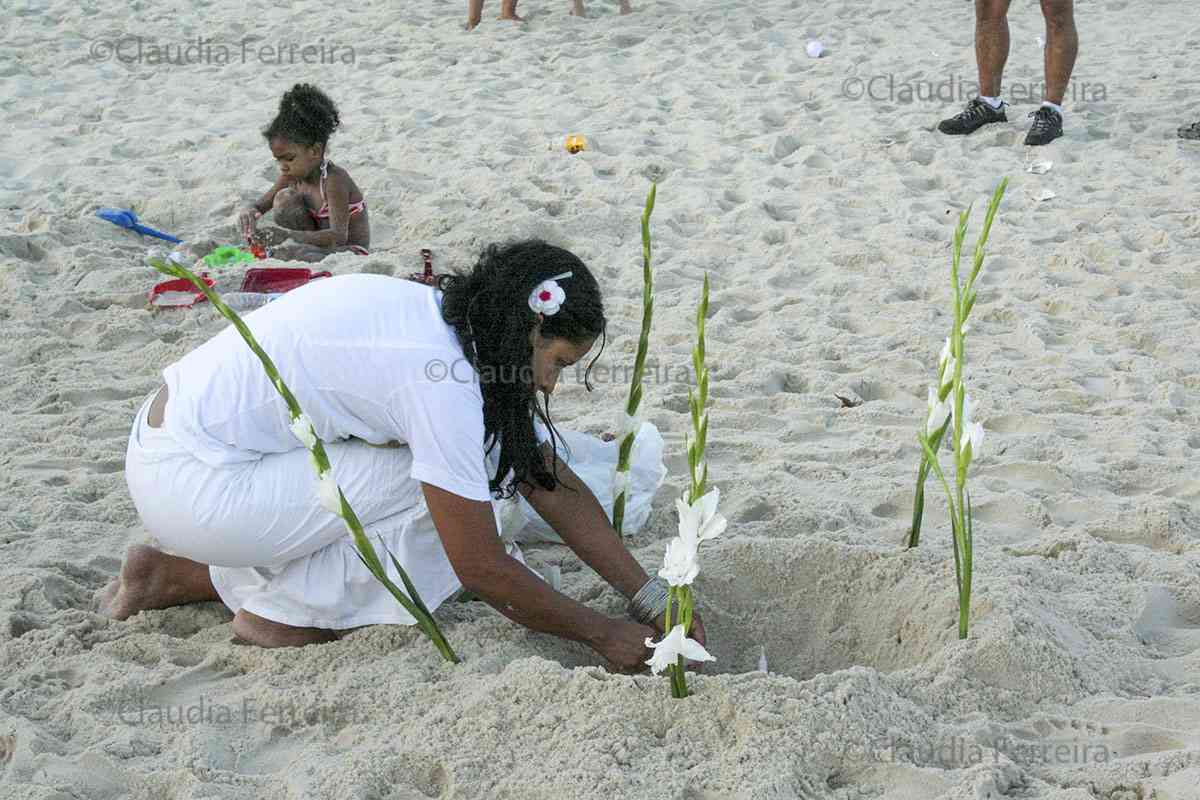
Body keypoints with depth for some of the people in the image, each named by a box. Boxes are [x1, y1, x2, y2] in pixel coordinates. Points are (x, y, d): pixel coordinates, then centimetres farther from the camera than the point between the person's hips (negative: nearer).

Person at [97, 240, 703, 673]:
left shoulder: (456, 325, 4)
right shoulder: (441, 381, -24)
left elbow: (554, 485, 6)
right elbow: (482, 568, -19)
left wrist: (651, 599, 3)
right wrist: (602, 633, -8)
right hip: (191, 486, -9)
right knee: (439, 489, -14)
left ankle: (177, 575, 17)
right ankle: (283, 613, 2)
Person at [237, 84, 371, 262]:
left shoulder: (334, 180, -23)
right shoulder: (293, 173, 1)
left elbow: (338, 236, -33)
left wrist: (289, 235, -43)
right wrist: (252, 211, -17)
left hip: (351, 252, -8)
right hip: (323, 247, 8)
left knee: (298, 254, -37)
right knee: (286, 198, -7)